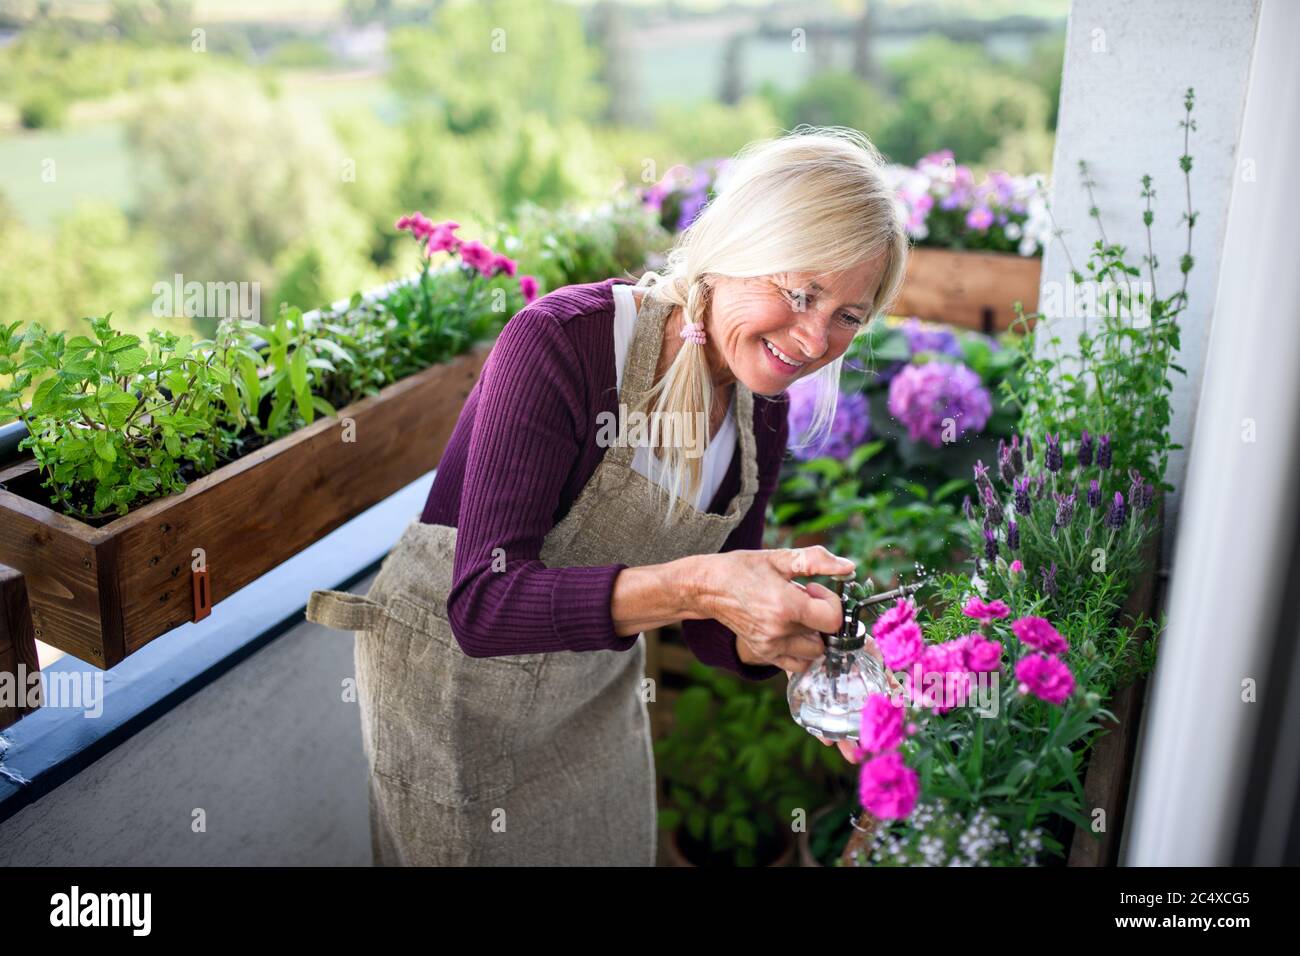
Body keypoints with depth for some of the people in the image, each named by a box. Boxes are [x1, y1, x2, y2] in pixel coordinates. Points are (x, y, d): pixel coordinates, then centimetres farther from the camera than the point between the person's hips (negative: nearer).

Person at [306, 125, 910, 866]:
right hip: (451, 677, -5)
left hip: (599, 691, 6)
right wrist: (692, 584, -44)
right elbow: (483, 604, -33)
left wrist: (788, 643, -21)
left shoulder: (762, 415, -7)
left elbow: (708, 625, 1)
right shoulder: (562, 342, -27)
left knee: (618, 849, 22)